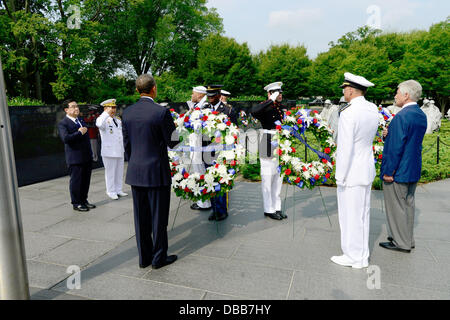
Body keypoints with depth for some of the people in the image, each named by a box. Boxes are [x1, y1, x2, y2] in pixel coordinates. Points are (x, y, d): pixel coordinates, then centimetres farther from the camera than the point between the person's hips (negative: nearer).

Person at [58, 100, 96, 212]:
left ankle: (84, 200, 26)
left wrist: (90, 152, 20)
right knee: (76, 181, 2)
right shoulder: (63, 123, -9)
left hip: (87, 156, 7)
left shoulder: (81, 120, 17)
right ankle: (76, 203, 13)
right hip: (75, 158, -7)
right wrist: (79, 133, -16)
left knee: (86, 180, 13)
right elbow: (65, 138, -25)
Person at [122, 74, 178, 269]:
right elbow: (172, 142, -9)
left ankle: (144, 257, 26)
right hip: (157, 172, -5)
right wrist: (174, 128, 12)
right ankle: (159, 257, 19)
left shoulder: (127, 113, 2)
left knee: (141, 217, 14)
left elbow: (126, 144, 7)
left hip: (135, 173, 5)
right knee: (158, 217, 7)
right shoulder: (162, 112, -14)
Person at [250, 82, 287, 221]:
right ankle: (269, 209, 10)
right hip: (269, 146, -8)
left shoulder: (281, 107, 13)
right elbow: (253, 112, -33)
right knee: (267, 178, 0)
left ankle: (277, 207, 23)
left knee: (278, 177, 13)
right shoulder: (264, 107, -10)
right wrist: (271, 100, -29)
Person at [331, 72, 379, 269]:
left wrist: (340, 177, -14)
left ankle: (353, 257, 17)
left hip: (351, 172, -9)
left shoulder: (348, 113, -20)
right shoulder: (373, 109, 5)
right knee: (362, 213, 18)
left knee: (350, 215, 4)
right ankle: (362, 255, 31)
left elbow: (345, 148, -22)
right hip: (367, 170, 9)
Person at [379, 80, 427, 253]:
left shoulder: (401, 116, -21)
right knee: (408, 203, 18)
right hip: (413, 169, 9)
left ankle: (401, 242, 14)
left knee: (397, 206, 3)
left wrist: (388, 171, -18)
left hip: (398, 170, -9)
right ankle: (408, 239, 31)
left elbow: (396, 147, -24)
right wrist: (390, 134, 1)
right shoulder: (421, 115, 8)